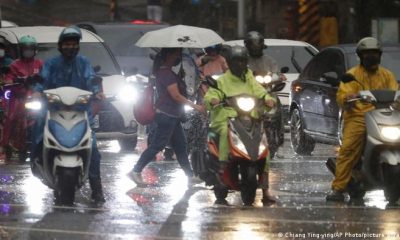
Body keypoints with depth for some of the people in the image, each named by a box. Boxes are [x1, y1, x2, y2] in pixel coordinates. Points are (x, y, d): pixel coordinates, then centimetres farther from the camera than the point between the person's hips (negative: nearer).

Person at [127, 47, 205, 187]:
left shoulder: (166, 72, 16)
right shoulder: (166, 73, -17)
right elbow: (176, 96, -19)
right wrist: (195, 106, -15)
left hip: (172, 116, 11)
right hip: (166, 116, -11)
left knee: (180, 146, 10)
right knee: (157, 145, -9)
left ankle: (190, 176, 13)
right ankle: (136, 171, -6)